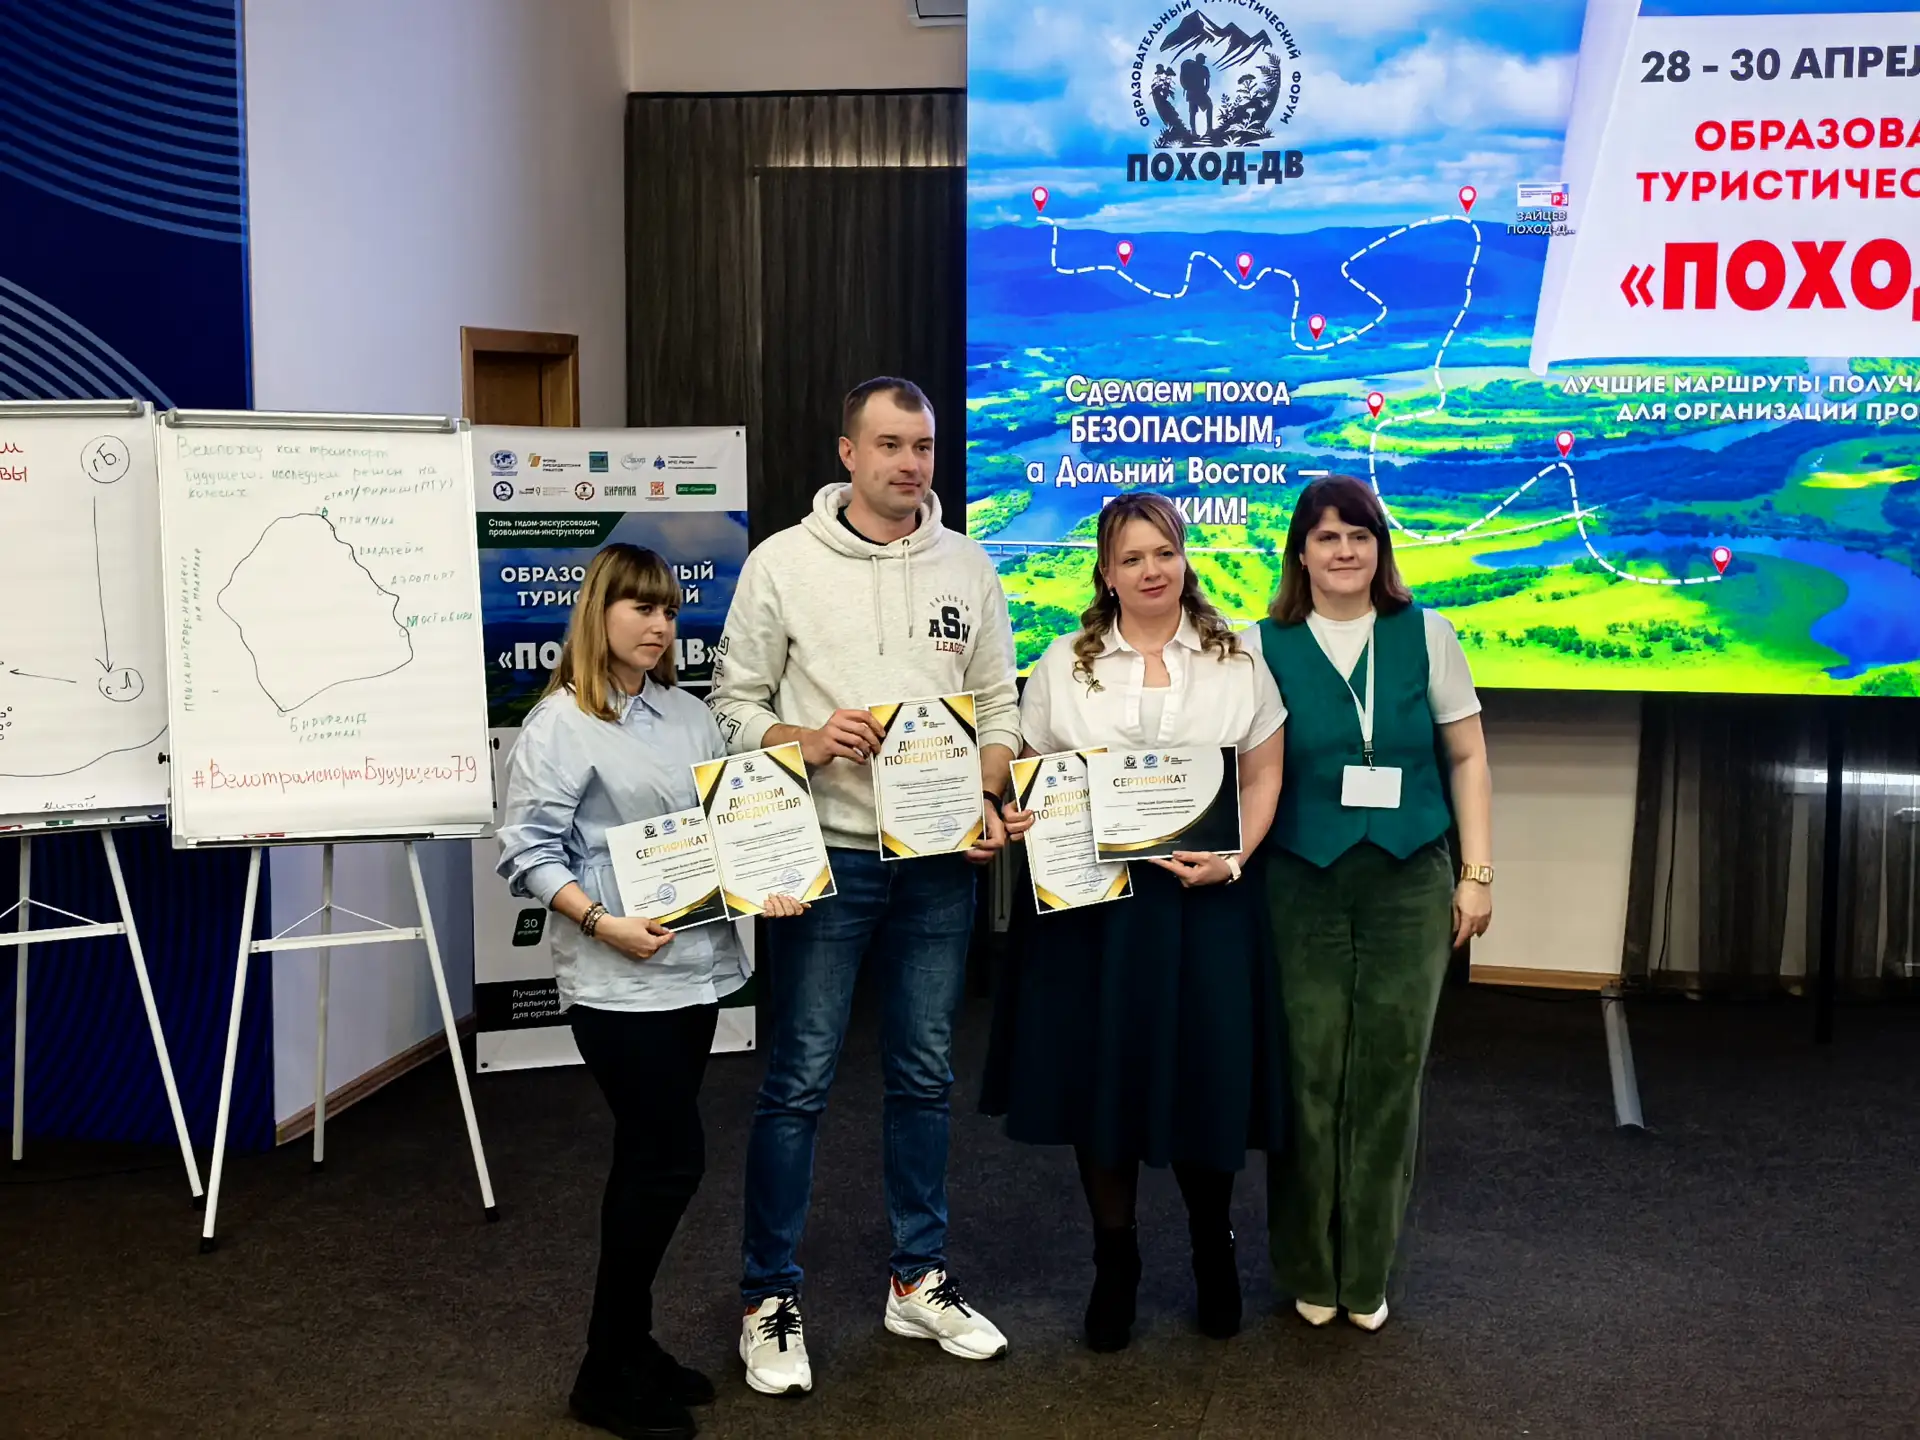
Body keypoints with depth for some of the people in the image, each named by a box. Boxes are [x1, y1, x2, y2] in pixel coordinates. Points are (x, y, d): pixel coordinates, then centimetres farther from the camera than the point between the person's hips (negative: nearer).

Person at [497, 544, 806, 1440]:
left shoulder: (689, 716, 11)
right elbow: (528, 852, -12)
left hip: (696, 965, 7)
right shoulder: (559, 724, -8)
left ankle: (628, 1344, 26)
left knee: (651, 1161, 13)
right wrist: (601, 921, -21)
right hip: (617, 979, -7)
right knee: (671, 1161, -5)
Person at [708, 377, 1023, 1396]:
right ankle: (771, 1299, 15)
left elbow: (998, 708, 11)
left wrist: (987, 801, -4)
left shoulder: (967, 567, 7)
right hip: (825, 854, -3)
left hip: (939, 860, 4)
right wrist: (802, 742, -18)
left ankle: (918, 1282, 28)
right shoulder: (784, 562, -2)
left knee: (924, 1077, 13)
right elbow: (734, 701, 0)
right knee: (797, 1082, 0)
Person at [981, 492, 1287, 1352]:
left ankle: (1213, 1249, 28)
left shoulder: (1237, 661, 6)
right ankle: (1114, 1263, 23)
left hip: (1204, 900, 0)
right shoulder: (1064, 665, 7)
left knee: (1207, 1076, 2)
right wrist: (1020, 824, -12)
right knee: (1099, 1077, 4)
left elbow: (1263, 776, 6)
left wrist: (1231, 857, -9)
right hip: (1090, 898, 1)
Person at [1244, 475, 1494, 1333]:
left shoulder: (1425, 635, 4)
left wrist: (1477, 872, 3)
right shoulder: (1263, 646, 3)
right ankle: (1307, 1271, 18)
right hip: (1301, 884, -1)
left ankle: (1366, 1275, 19)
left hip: (1409, 883, 1)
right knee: (1307, 1077, 1)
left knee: (1388, 1074, 4)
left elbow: (1467, 756, 7)